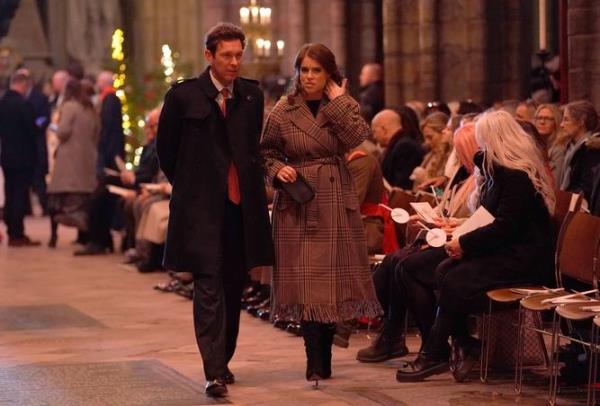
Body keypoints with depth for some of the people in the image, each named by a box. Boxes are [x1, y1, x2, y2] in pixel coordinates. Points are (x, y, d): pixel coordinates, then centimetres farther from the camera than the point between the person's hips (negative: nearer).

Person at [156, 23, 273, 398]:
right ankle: (214, 373, -16)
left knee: (234, 287, 10)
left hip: (242, 206, 4)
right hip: (201, 208, -4)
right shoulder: (184, 96, -4)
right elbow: (166, 149, 7)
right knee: (209, 286, -11)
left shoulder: (252, 95, 7)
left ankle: (224, 360, 24)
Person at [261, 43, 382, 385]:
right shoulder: (284, 111, 3)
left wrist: (337, 100, -10)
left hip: (336, 202, 1)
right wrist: (278, 170, -10)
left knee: (332, 278, 5)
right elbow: (267, 152, 9)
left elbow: (355, 137, -14)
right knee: (305, 282, -5)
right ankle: (317, 363, 0)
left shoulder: (345, 106, 5)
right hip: (297, 203, -1)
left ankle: (322, 357, 19)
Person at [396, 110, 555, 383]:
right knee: (443, 272, -11)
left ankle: (434, 355, -14)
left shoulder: (517, 176, -17)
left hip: (524, 258, -10)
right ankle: (464, 345, -12)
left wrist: (465, 243, -17)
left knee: (456, 281, -23)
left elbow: (505, 227, -23)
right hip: (503, 251, 10)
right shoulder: (500, 170, 16)